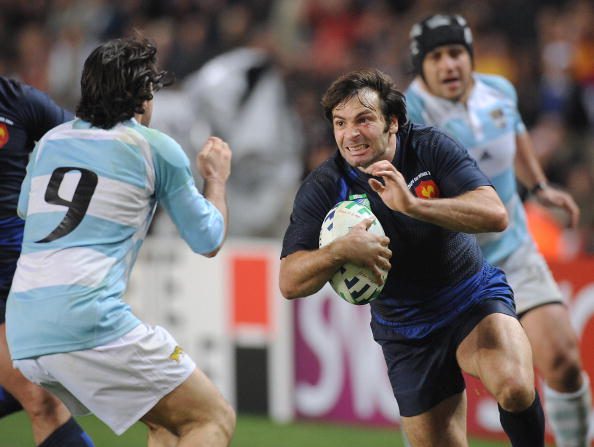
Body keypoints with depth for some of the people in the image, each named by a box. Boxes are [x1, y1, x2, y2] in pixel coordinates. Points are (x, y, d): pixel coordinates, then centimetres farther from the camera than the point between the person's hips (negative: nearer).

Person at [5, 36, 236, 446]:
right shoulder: (157, 148, 4)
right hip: (89, 324, -7)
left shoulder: (50, 141, 19)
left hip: (23, 335, 7)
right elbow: (208, 242, 14)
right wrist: (216, 178, 32)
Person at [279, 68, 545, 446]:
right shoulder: (323, 188, -12)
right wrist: (339, 251, -40)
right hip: (404, 328, 2)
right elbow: (290, 283, -19)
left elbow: (495, 215, -27)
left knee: (515, 389, -31)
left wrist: (414, 205, -40)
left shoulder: (431, 148, -14)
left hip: (475, 298, -2)